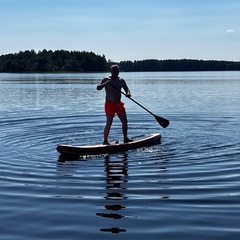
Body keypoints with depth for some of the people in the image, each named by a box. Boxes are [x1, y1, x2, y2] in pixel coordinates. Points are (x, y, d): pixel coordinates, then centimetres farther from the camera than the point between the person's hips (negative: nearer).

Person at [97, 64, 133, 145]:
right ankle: (105, 141, -5)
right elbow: (98, 88, -15)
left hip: (119, 104, 6)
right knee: (109, 123, -11)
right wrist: (106, 84, -33)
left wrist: (128, 93, -17)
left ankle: (125, 138, 26)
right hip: (110, 104, -6)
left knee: (125, 121, 11)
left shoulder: (121, 80, 10)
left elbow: (126, 89, 7)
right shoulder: (106, 80, -6)